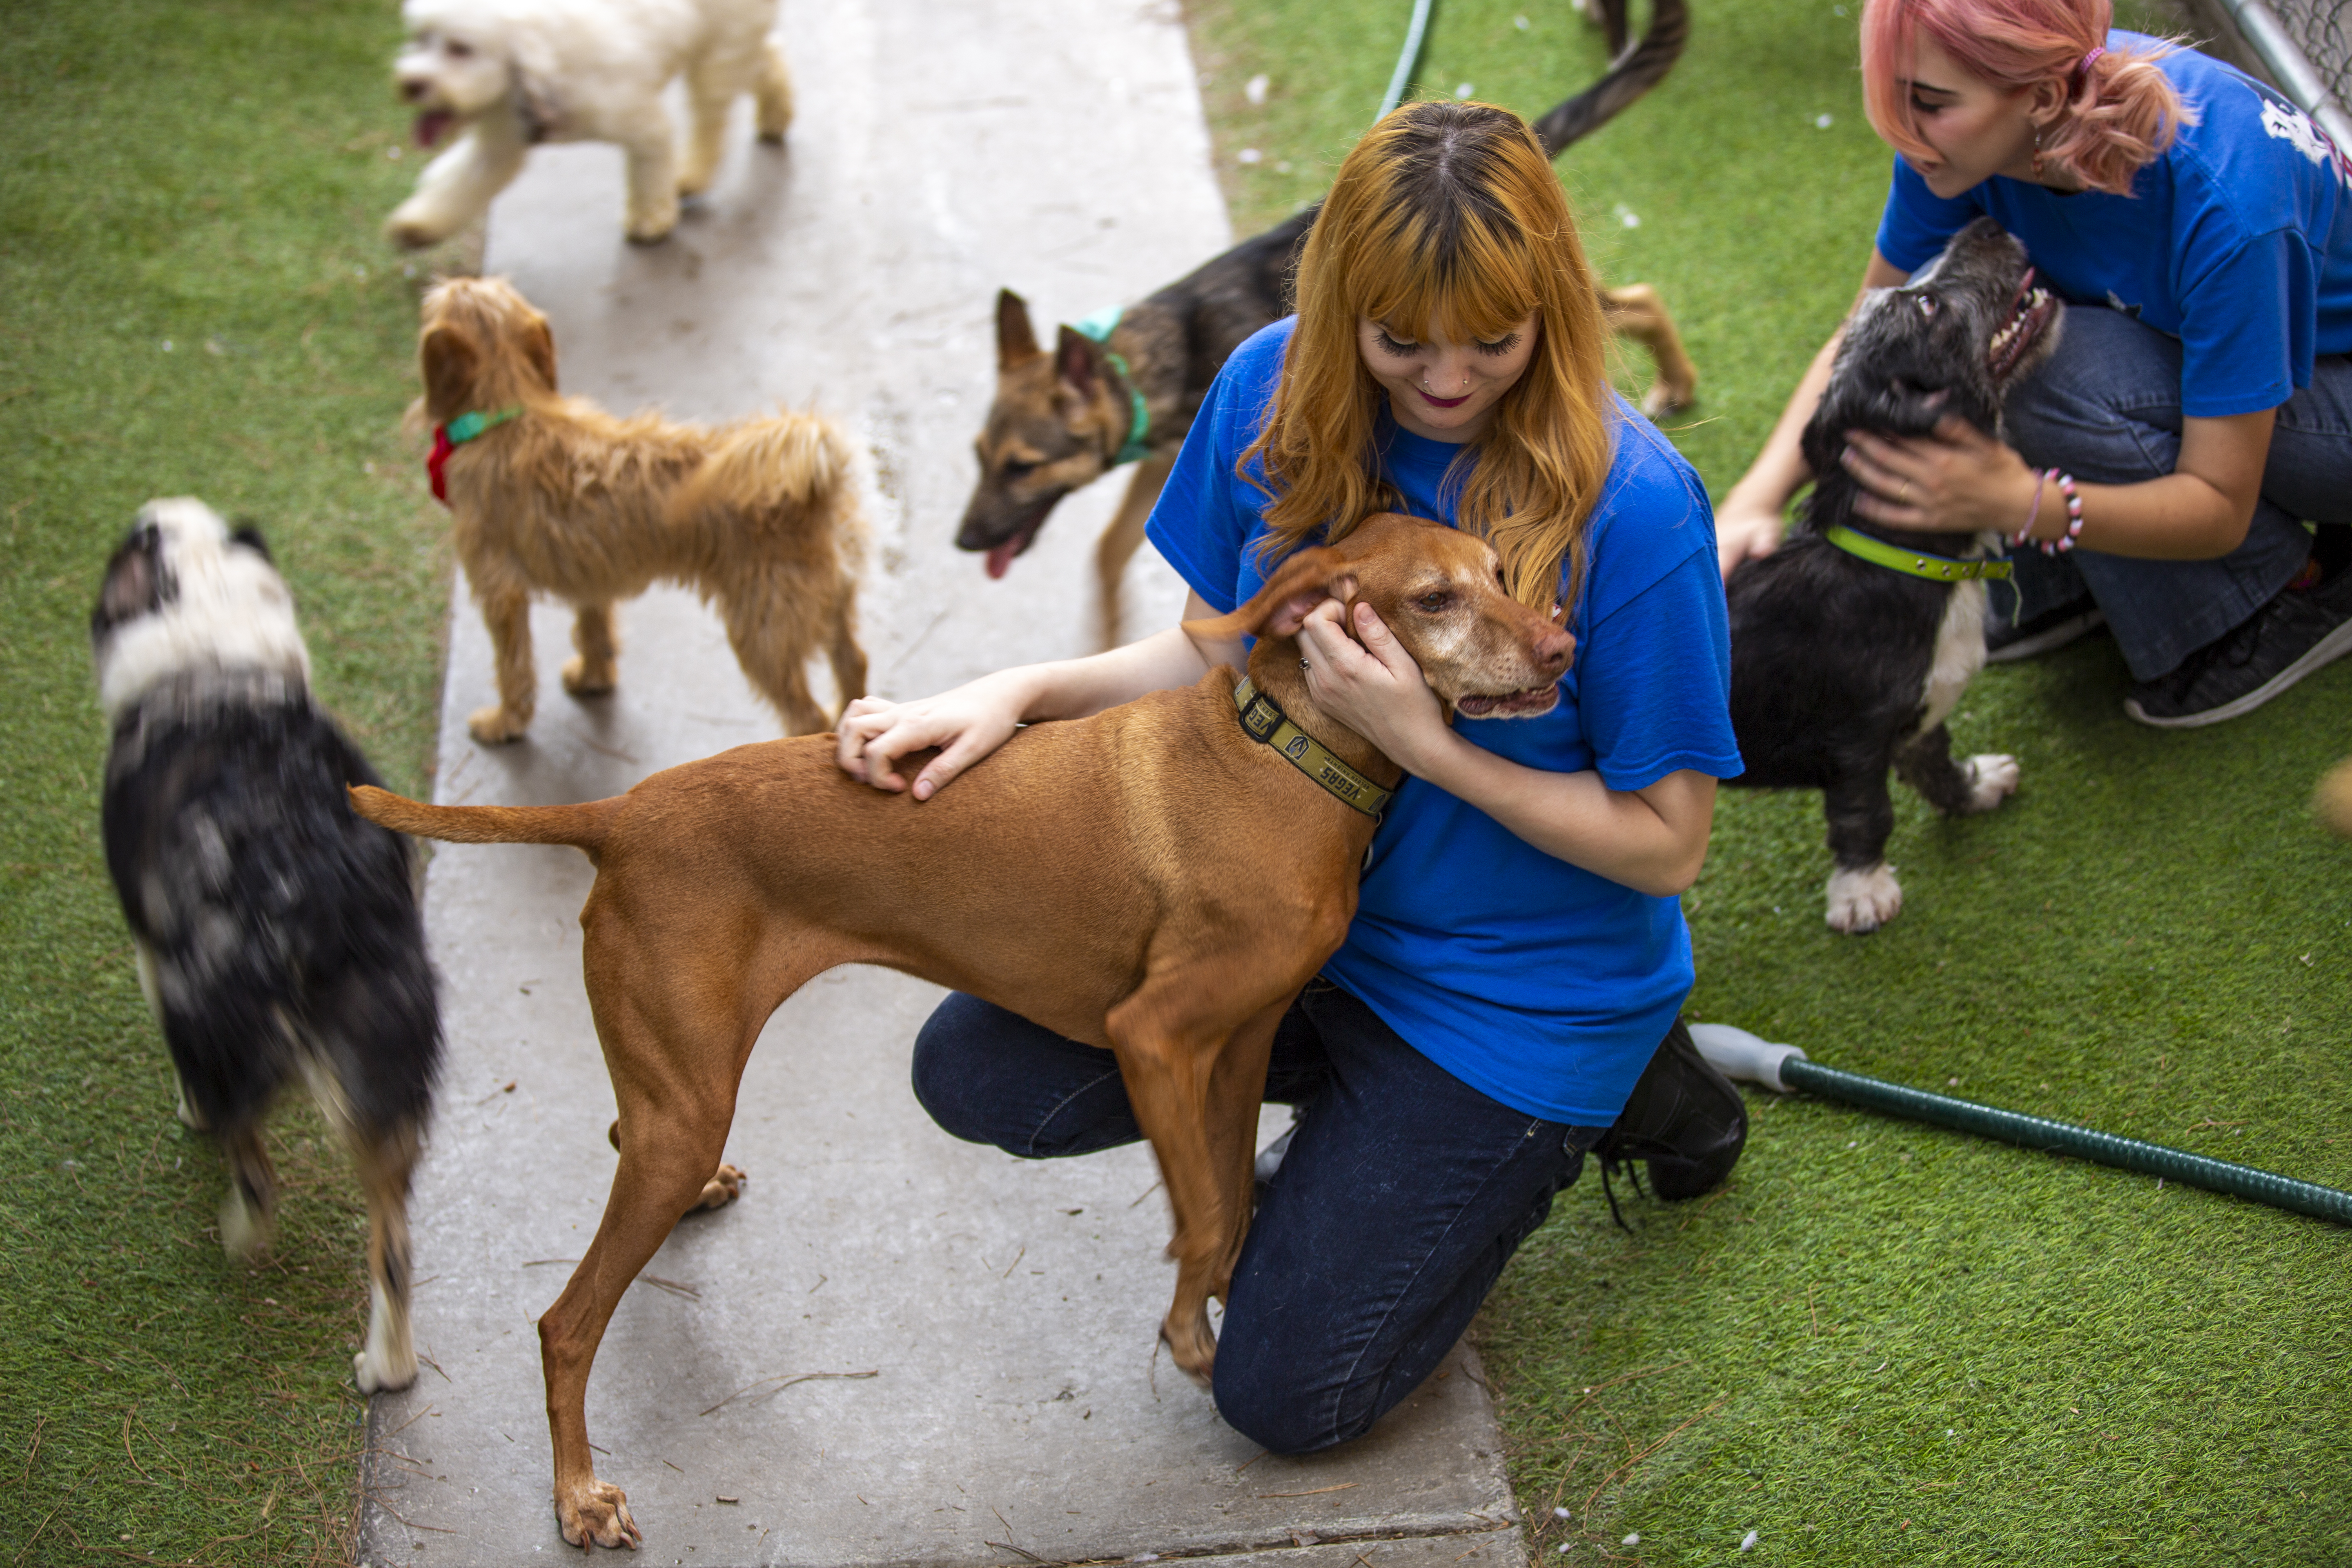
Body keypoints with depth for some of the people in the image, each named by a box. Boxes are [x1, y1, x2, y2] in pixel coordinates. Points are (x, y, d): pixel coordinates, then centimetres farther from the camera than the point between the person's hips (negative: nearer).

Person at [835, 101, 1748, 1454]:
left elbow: (1667, 844, -18)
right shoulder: (1275, 391, -12)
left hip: (1521, 981, -5)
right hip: (1294, 890, 5)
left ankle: (1608, 1098, 16)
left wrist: (1421, 743, -29)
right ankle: (1366, 1087, 10)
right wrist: (1017, 694, -14)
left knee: (1284, 1394, 0)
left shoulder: (1632, 506, -27)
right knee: (977, 1073, -5)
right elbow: (1216, 655, 3)